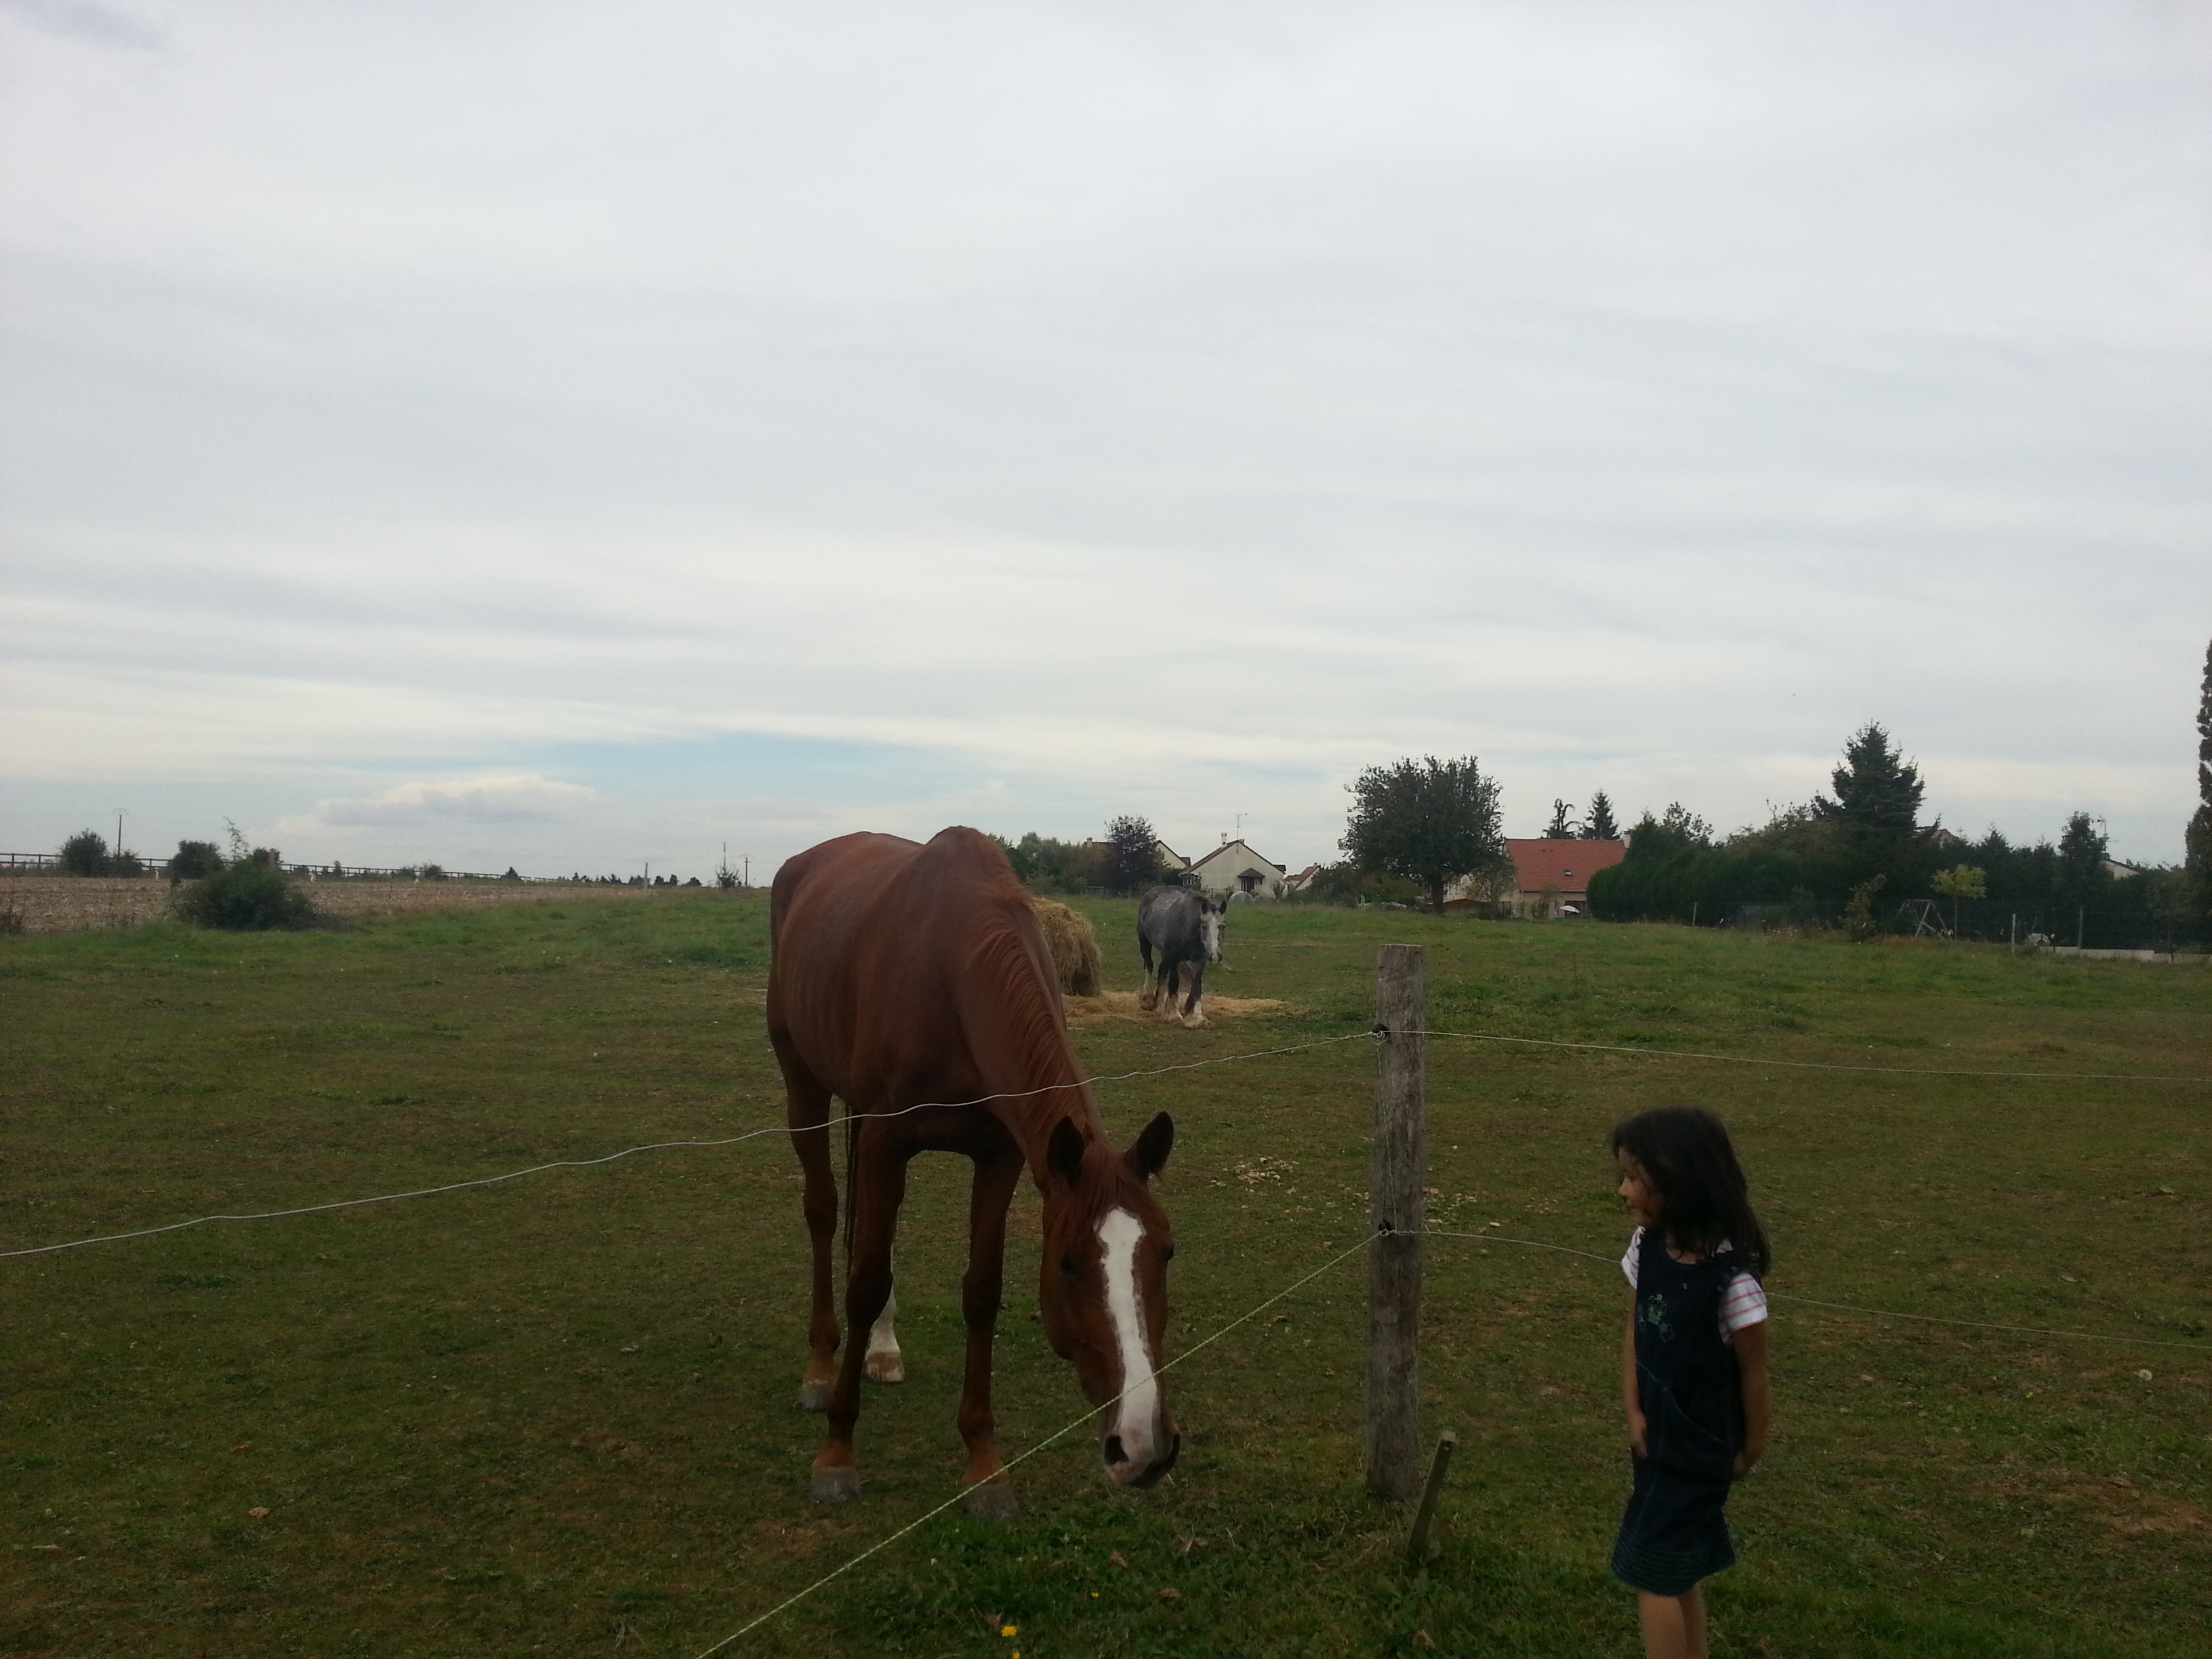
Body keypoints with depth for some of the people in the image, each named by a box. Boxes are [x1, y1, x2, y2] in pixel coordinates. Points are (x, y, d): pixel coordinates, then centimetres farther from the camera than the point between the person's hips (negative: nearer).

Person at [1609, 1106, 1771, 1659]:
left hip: (1699, 1444, -7)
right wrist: (1634, 1413, -1)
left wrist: (1750, 1449, -2)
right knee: (1678, 1570, 18)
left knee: (1652, 1570, -1)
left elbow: (1753, 1371, -14)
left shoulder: (1731, 1278, -27)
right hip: (1656, 1433, 7)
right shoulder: (1648, 1246, -7)